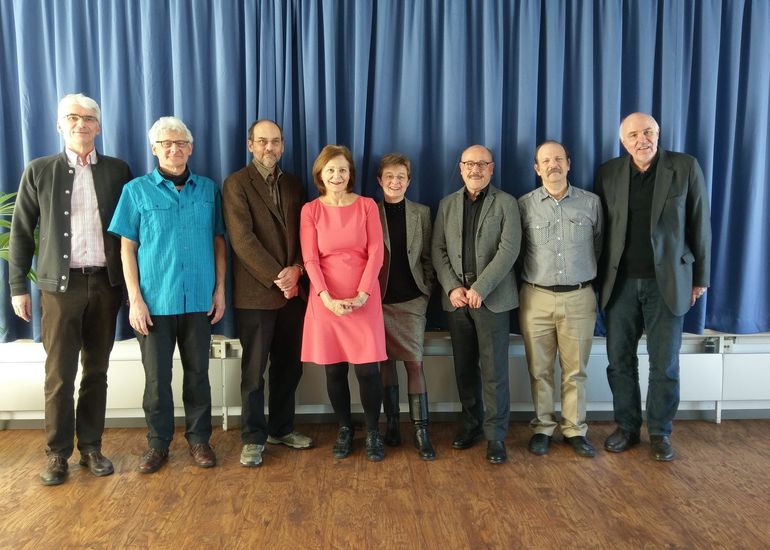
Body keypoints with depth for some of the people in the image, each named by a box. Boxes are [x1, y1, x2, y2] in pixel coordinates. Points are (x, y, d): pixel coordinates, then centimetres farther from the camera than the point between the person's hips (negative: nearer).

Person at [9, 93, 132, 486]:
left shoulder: (117, 170, 6)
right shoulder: (39, 171, 5)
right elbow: (21, 232, 5)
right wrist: (18, 286, 1)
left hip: (105, 283, 1)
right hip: (61, 284, -1)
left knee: (97, 372, 9)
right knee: (59, 375, 3)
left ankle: (91, 447, 22)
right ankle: (58, 454, 16)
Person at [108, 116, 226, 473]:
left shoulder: (208, 190, 4)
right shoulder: (137, 190, 0)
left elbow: (218, 242, 7)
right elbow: (127, 247, -1)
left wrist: (220, 289, 2)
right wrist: (135, 299, -7)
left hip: (200, 299, 1)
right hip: (155, 301, -1)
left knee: (198, 372, 11)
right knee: (156, 376, 7)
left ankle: (199, 438, 25)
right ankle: (158, 443, 23)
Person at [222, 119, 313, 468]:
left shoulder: (293, 184, 14)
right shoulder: (237, 184, -4)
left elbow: (303, 233, 10)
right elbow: (243, 239, -13)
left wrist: (296, 269, -8)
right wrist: (275, 277, -16)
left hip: (293, 290, 5)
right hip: (256, 292, -5)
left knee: (289, 365, 13)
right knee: (254, 370, 4)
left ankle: (281, 428, 28)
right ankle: (253, 438, 17)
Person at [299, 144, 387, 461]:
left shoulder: (367, 206, 4)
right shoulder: (310, 210, 5)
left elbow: (375, 253, -1)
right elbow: (310, 259, -1)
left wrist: (361, 295, -11)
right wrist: (327, 298, -12)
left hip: (363, 298, -1)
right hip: (326, 298, 1)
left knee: (367, 369, -4)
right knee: (334, 370, 6)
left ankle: (372, 432, 15)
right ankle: (344, 430, 24)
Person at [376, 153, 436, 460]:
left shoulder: (421, 213, 6)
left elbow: (427, 256, 8)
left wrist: (427, 291, 1)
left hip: (412, 300, 0)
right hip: (379, 299, 0)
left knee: (415, 363, -4)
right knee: (386, 362, 8)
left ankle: (421, 431, 3)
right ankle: (392, 424, 20)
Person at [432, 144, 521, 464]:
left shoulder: (505, 203, 2)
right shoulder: (447, 204, 12)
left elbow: (509, 250, -8)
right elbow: (438, 250, 7)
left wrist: (480, 289, -16)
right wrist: (452, 287, -7)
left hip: (492, 297, -3)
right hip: (456, 298, 3)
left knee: (494, 369, -1)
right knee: (465, 368, 11)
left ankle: (495, 435, 10)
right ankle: (471, 425, 26)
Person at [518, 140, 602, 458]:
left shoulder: (591, 202, 4)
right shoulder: (525, 205, 1)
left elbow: (599, 245, 14)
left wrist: (584, 274, 14)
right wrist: (536, 274, 11)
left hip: (579, 298, 1)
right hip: (536, 298, 0)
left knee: (575, 370, 7)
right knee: (539, 370, 7)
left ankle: (575, 430, 20)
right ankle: (542, 428, 20)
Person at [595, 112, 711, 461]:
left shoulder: (686, 168, -2)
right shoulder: (608, 172, 3)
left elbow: (700, 225, 1)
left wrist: (700, 278, 1)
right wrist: (597, 277, 3)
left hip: (667, 282, -2)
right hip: (620, 282, 2)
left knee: (665, 363, 6)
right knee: (620, 360, 8)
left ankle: (660, 431, 23)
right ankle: (626, 427, 25)